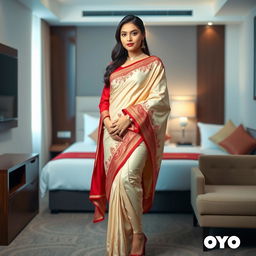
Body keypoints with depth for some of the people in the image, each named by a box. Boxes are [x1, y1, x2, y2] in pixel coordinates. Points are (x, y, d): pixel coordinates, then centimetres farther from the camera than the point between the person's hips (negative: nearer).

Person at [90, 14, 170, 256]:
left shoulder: (153, 64, 4)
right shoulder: (115, 66, 18)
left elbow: (158, 98, -6)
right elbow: (105, 98, 16)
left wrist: (128, 116, -16)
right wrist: (107, 120, -4)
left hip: (137, 129, -5)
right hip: (112, 132, 5)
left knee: (125, 179, -24)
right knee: (114, 182, 3)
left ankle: (136, 236, -7)